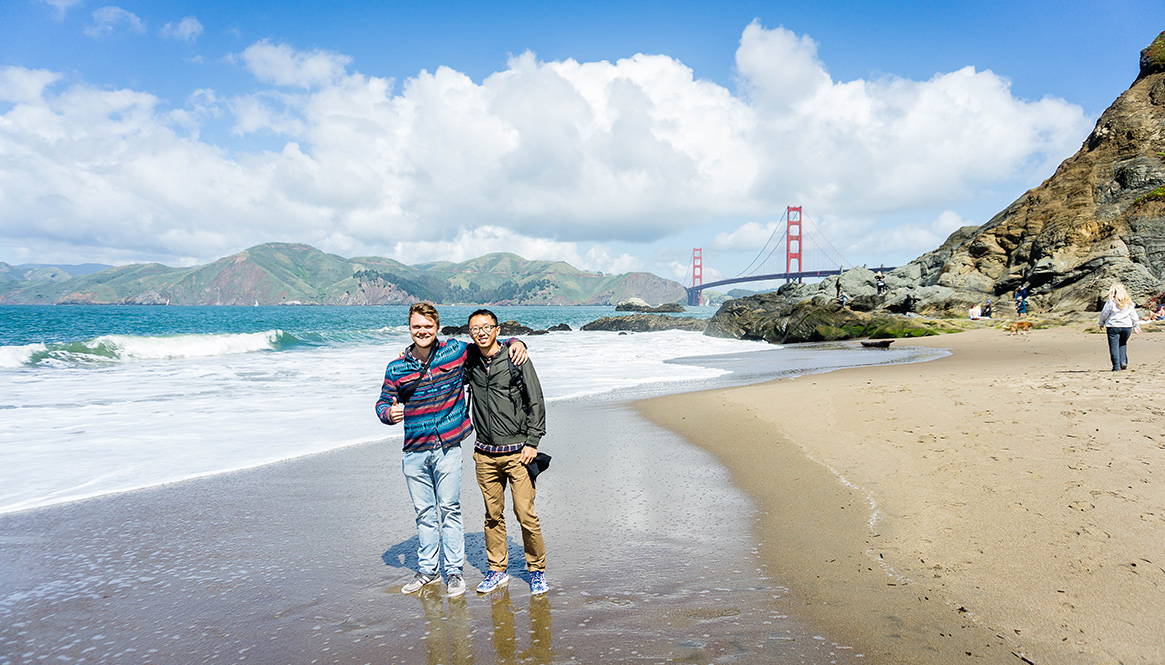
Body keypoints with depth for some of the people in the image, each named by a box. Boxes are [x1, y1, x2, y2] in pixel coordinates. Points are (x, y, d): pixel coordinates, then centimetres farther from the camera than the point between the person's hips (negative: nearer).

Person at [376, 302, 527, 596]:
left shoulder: (456, 351, -3)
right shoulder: (396, 368, 1)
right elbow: (383, 403, 8)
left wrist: (515, 343, -8)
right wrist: (389, 414, -15)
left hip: (448, 448, -2)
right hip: (414, 451, 2)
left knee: (449, 509, 3)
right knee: (424, 512, 13)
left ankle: (454, 570, 17)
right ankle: (427, 570, 28)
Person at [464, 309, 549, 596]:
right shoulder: (469, 363, 7)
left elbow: (536, 402, -3)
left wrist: (532, 442, -9)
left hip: (517, 452, -4)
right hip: (485, 454, 4)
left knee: (525, 513, -4)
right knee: (493, 515, 11)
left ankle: (537, 570, 13)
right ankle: (497, 570, 25)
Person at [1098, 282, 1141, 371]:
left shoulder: (1110, 302, -8)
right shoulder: (1129, 302, 5)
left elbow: (1104, 314, 0)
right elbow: (1134, 314, 11)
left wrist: (1102, 323, 16)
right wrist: (1136, 325, 20)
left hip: (1113, 326, -4)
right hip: (1127, 327, 4)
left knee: (1114, 346, 1)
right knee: (1123, 344, 22)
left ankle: (1116, 366, -1)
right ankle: (1123, 361, 10)